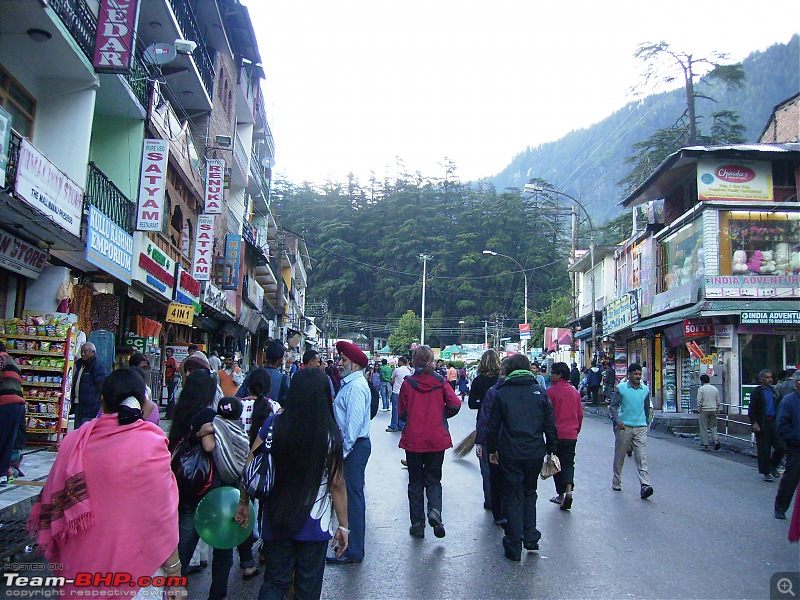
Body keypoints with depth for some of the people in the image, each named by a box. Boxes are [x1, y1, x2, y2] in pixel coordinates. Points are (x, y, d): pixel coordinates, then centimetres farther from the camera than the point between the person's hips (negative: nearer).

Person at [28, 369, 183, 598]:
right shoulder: (152, 445, -17)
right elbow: (164, 513, -14)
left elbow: (53, 504, 1)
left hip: (82, 564, 3)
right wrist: (174, 572, -3)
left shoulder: (74, 442, -8)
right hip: (135, 563, -3)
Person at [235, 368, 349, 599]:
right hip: (315, 524, -2)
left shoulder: (273, 425, -9)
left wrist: (244, 502, 8)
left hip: (275, 519, 2)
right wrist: (343, 525, -2)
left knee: (275, 581, 19)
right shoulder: (330, 433, -15)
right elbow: (337, 484, -12)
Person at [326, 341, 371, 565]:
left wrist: (344, 450, -21)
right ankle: (352, 544, 28)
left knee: (352, 495, -4)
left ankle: (353, 551, 4)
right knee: (351, 494, 16)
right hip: (352, 446, 10)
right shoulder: (349, 383, 15)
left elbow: (354, 422, -23)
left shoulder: (356, 386, -17)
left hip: (354, 446, -10)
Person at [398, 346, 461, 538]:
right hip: (437, 439, 1)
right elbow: (455, 404, -11)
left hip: (413, 440, -1)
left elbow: (402, 413, -2)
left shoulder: (408, 383, -6)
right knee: (433, 479, 14)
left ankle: (418, 523, 14)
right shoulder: (440, 382, -3)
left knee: (415, 481, 13)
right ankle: (434, 510, -11)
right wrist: (441, 415, 7)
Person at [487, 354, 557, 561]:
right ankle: (530, 538, 20)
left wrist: (492, 450, 11)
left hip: (510, 454, -2)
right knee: (529, 493, 21)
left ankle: (514, 547, 10)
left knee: (513, 497, 7)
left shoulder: (501, 393, -3)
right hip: (535, 452, 2)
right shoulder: (540, 392, 1)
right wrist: (552, 450, 13)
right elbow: (550, 425, 3)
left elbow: (493, 425, -1)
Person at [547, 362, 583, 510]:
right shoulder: (575, 392, 6)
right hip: (572, 434, 4)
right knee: (568, 463, 10)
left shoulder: (551, 391, -11)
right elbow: (580, 414, 12)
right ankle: (569, 490, -11)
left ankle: (561, 495, 14)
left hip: (556, 433, -4)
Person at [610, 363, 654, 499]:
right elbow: (613, 406, -2)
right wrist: (617, 420, -17)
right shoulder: (621, 388, -2)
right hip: (624, 427, -2)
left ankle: (645, 485, -14)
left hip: (640, 427, 2)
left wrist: (646, 423, 20)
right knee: (619, 456, 8)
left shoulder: (645, 390, 8)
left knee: (641, 457, -8)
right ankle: (616, 482, 23)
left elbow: (646, 408, 19)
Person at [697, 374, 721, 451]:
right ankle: (716, 440, -8)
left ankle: (705, 445, 2)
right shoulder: (715, 389, 9)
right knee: (714, 427, 12)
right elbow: (718, 402, 12)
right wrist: (717, 410, 19)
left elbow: (699, 401, -11)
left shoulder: (701, 388, -7)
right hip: (713, 410, 5)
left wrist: (698, 411, -3)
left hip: (704, 410, -5)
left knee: (704, 428, 1)